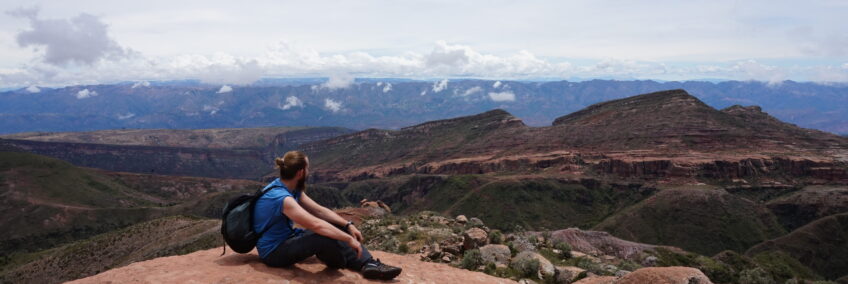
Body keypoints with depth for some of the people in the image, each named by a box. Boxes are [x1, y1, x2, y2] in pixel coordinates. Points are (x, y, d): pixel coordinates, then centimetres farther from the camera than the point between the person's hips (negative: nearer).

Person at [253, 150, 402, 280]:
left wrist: (348, 225, -7)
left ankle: (368, 264, -12)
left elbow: (320, 210, 4)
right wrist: (349, 239, -30)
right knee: (326, 236, -30)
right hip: (274, 252, -10)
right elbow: (316, 224, -36)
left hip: (287, 238, 10)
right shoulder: (281, 197, -29)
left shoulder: (293, 189, 2)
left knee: (337, 227, 0)